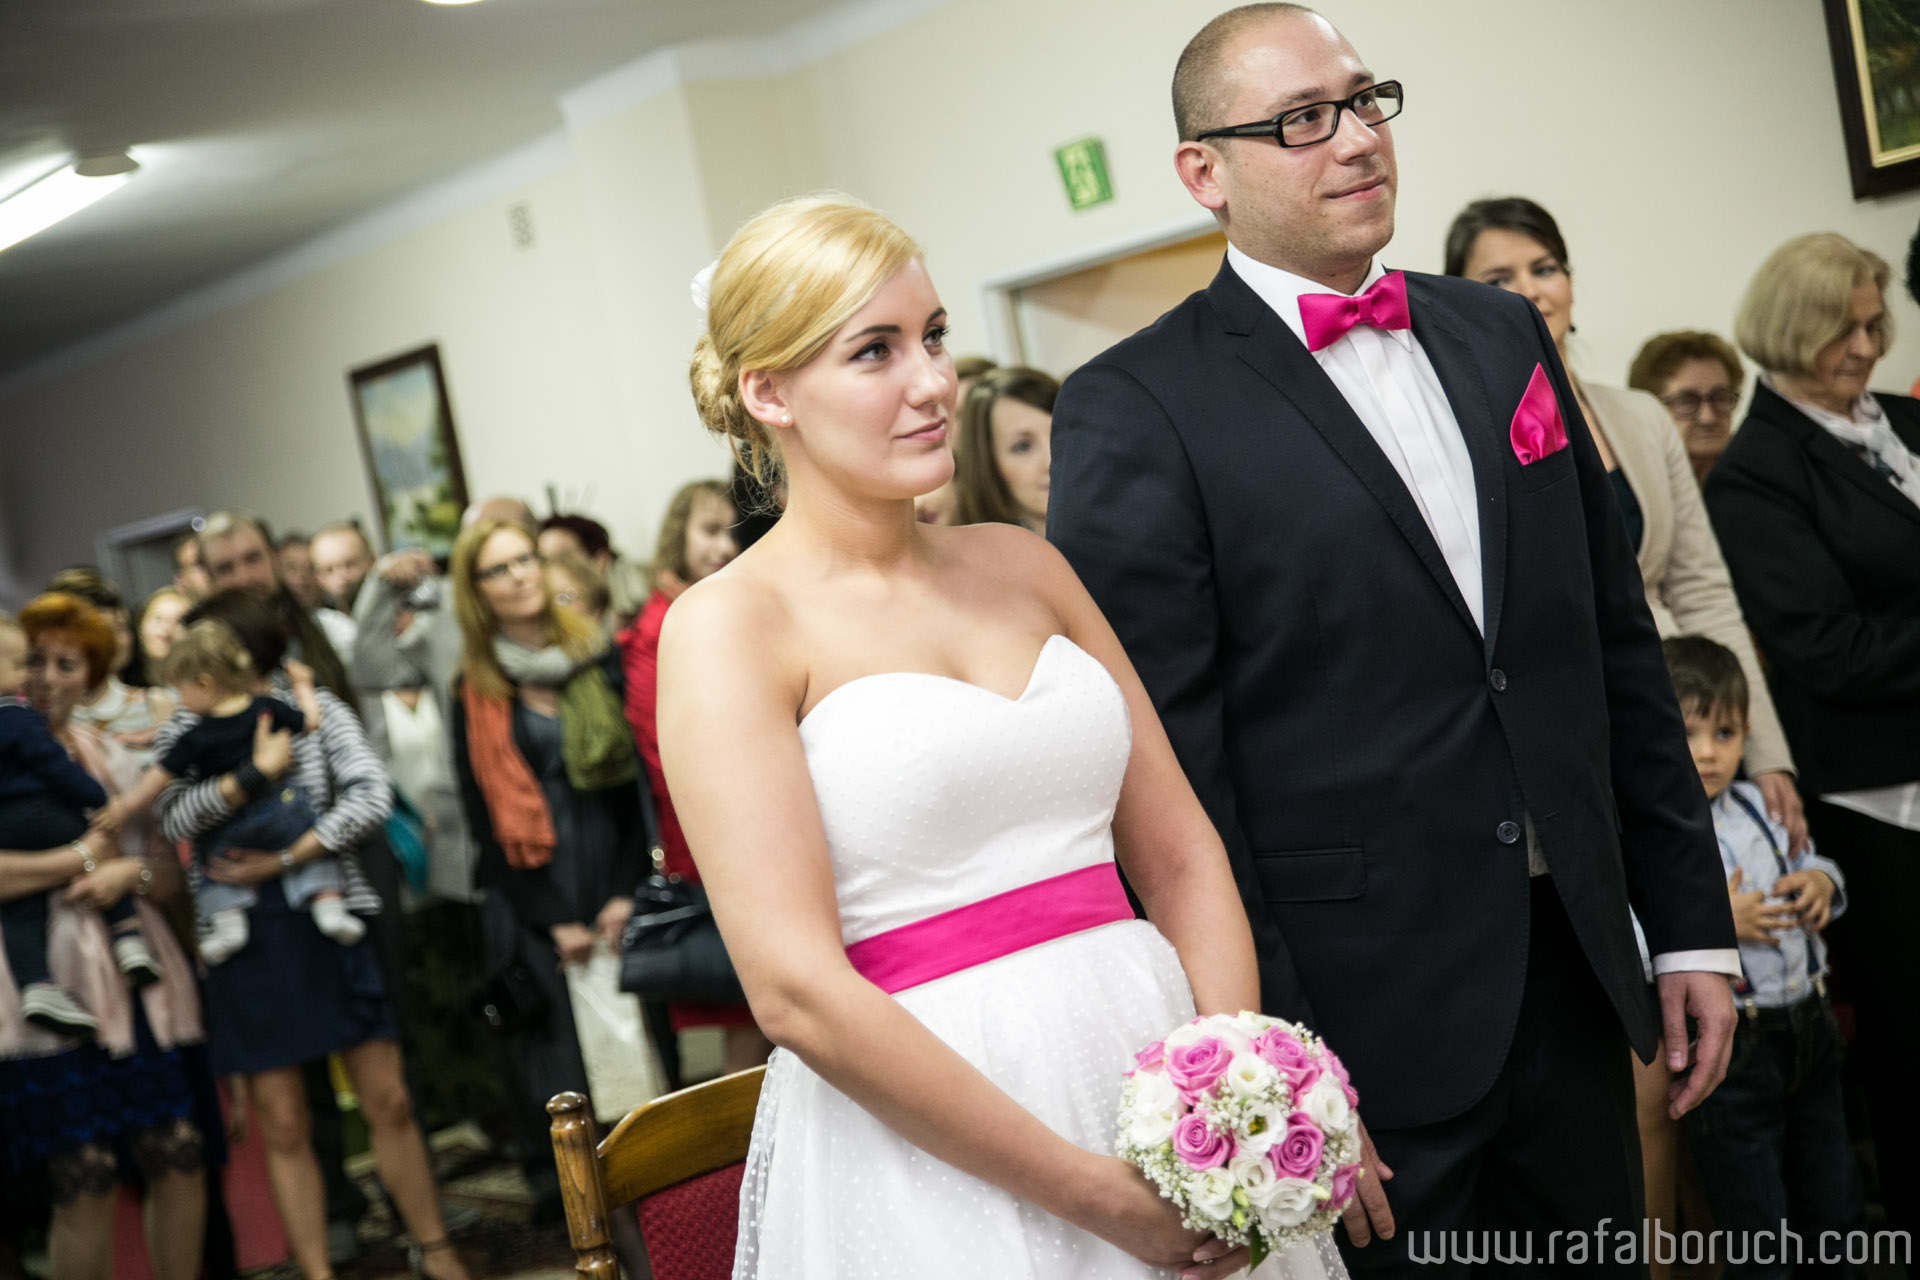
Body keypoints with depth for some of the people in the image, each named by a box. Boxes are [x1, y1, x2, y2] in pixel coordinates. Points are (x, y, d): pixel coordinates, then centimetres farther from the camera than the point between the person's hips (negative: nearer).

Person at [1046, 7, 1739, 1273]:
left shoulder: (1503, 333, 10)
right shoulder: (1134, 411, -10)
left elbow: (1618, 641, 13)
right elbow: (1165, 778, -13)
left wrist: (1691, 922, 11)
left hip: (1574, 986, 6)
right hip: (1363, 1026, -6)